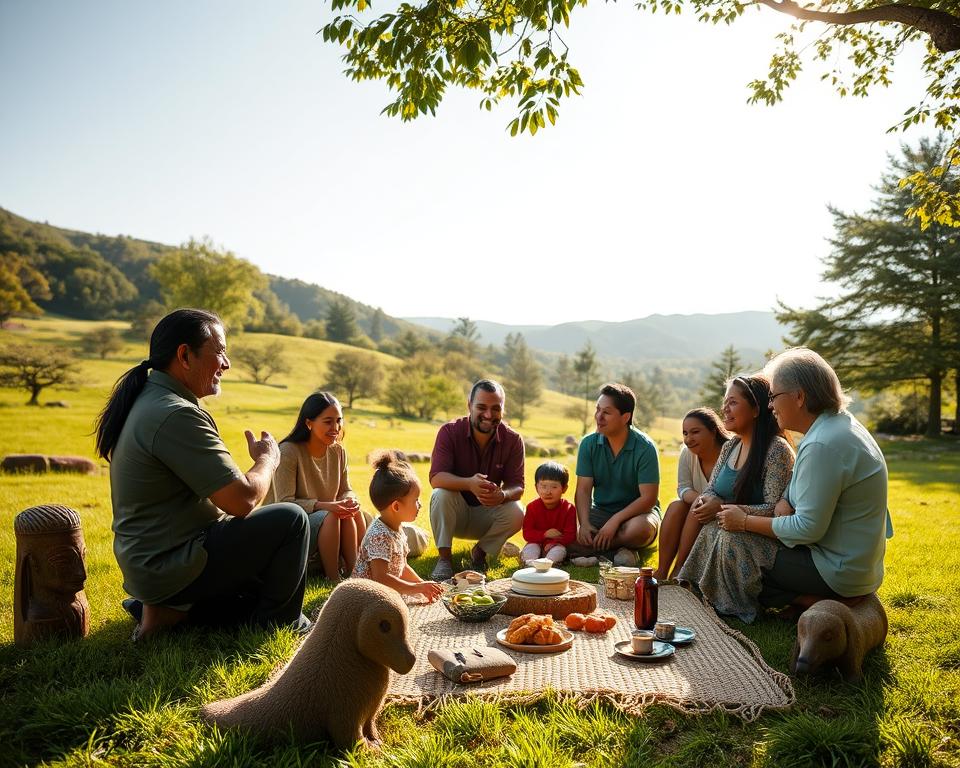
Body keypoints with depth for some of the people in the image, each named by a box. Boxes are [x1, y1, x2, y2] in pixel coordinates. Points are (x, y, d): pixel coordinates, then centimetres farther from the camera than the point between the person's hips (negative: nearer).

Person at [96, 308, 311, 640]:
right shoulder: (177, 416, -25)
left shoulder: (146, 400, 8)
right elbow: (242, 499, -26)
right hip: (172, 567, -10)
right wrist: (268, 458, -6)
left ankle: (169, 609, 13)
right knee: (290, 519, -8)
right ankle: (281, 622, 8)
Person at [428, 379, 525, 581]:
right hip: (454, 515, -2)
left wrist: (503, 495, -38)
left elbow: (517, 486, -12)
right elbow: (436, 477, -26)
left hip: (487, 513, 2)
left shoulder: (512, 440, -10)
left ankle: (480, 552, 2)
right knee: (442, 494, -31)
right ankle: (444, 559, -17)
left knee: (517, 514, -26)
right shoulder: (449, 432, -16)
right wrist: (469, 483, -47)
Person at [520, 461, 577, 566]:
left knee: (559, 550, -33)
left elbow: (570, 535, -10)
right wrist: (545, 534, -25)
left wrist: (554, 543, -27)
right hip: (537, 543, 1)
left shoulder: (569, 509, -8)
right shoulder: (532, 507, -6)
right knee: (530, 548, -29)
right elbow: (527, 534, -9)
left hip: (557, 545, -1)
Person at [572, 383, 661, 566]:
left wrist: (615, 520, -27)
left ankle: (592, 552, -17)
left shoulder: (645, 448, -16)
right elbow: (583, 489, -8)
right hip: (601, 510, 2)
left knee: (640, 528, -38)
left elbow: (648, 498, -18)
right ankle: (621, 547, -7)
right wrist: (584, 524, -25)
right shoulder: (589, 444, -5)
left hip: (636, 511, -2)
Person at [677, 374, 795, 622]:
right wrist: (704, 501, -10)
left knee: (730, 537, -34)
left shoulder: (777, 449, -16)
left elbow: (774, 509, -22)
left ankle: (736, 607, -11)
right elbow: (711, 490, 15)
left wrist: (723, 508, -25)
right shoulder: (730, 446, 9)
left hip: (762, 538, -8)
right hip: (727, 530, 8)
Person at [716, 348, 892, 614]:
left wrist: (745, 522, -14)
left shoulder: (822, 446, -26)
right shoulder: (839, 422, 6)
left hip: (840, 570, -10)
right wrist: (785, 504, -7)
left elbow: (808, 529, -24)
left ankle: (820, 603, 0)